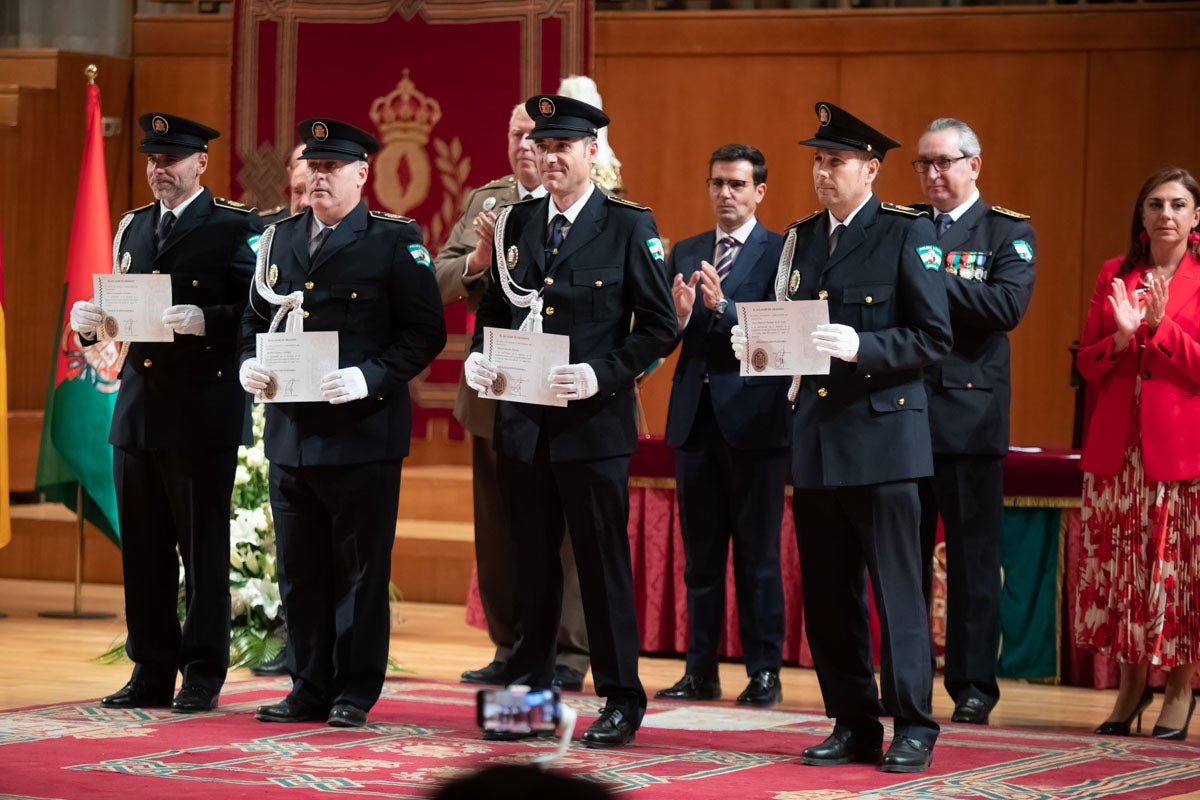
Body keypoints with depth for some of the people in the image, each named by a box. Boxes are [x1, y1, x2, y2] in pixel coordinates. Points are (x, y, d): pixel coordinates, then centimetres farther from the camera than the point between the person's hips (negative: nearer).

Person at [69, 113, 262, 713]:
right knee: (142, 549, 8)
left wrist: (207, 320, -27)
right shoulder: (132, 228, 17)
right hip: (137, 410, 6)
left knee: (203, 549, 0)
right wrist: (90, 320, 0)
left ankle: (202, 677, 6)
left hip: (203, 413, -6)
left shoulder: (236, 227, -3)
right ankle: (151, 673, 16)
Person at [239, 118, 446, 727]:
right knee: (299, 569, 9)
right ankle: (309, 689, 17)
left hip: (363, 432, -5)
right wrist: (250, 364, 1)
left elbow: (425, 332, -7)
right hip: (291, 432, 5)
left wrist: (368, 378, -19)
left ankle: (355, 692, 8)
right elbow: (254, 318, 21)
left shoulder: (395, 241, -2)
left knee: (361, 569, 1)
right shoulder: (281, 239, 14)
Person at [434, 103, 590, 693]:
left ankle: (568, 655, 4)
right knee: (496, 530, 11)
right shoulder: (484, 202, 12)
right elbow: (441, 280, 5)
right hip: (494, 395, 6)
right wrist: (477, 260, -15)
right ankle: (510, 649, 21)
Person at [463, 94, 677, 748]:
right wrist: (478, 358, -2)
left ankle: (621, 700, 7)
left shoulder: (629, 228, -3)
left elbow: (660, 326, -5)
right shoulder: (516, 223, 11)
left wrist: (601, 374, -17)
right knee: (530, 563, 11)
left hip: (593, 423, -4)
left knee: (603, 563, 0)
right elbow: (494, 307, 18)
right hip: (522, 421, 5)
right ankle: (527, 689, 20)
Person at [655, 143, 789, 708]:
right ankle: (700, 670, 14)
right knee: (700, 550, 9)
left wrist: (722, 306, -26)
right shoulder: (685, 254, 14)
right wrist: (678, 316, -14)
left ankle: (764, 673, 3)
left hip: (754, 418, -5)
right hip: (695, 417, 5)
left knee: (757, 553, -2)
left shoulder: (782, 252, -2)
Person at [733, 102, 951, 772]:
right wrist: (758, 342, 0)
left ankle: (914, 729, 2)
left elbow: (934, 338, -7)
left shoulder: (909, 234, -3)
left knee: (897, 591, -4)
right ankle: (853, 725, 15)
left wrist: (862, 347, -19)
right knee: (827, 596, 7)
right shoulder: (801, 239, 15)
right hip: (815, 438, 6)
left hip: (883, 438, -6)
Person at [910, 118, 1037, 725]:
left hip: (969, 414, -3)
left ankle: (973, 685, 6)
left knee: (973, 556, 1)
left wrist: (931, 277, -17)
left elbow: (1008, 306, -15)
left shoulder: (1009, 232, 1)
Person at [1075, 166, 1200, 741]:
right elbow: (1086, 362, 8)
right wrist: (1121, 336, -10)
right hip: (1117, 448, 3)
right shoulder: (1113, 276, 11)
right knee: (1120, 563, 4)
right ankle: (1131, 684, 14)